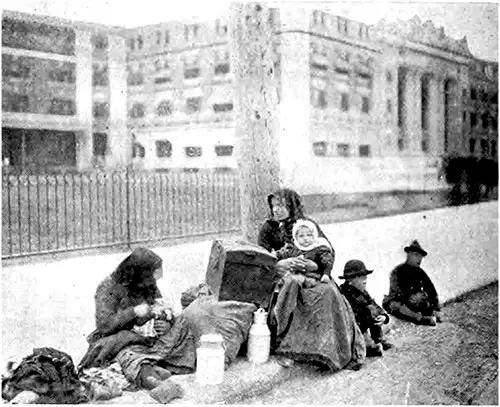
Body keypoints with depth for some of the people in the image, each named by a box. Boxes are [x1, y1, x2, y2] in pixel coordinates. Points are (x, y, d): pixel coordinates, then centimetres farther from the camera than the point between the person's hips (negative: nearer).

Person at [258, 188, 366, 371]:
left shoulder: (309, 224, 9)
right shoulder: (268, 228, 7)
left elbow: (330, 253, 3)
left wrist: (315, 266, -18)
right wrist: (281, 264, -23)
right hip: (280, 276, -1)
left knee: (328, 291, -29)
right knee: (290, 284, -36)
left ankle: (328, 348, -27)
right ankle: (283, 347, -33)